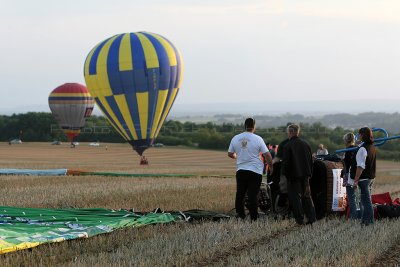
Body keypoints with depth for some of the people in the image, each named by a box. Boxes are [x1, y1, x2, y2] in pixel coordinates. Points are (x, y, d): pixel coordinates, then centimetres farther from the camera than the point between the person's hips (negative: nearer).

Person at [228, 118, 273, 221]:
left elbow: (230, 154, 14)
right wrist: (271, 167, 8)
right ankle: (254, 218, -3)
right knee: (252, 196, -3)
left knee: (240, 194, 12)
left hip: (240, 170, 3)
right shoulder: (257, 139, -7)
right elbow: (267, 155, -6)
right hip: (255, 170, -3)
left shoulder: (235, 138, 4)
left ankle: (240, 215, 10)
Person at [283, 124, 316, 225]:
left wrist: (287, 175, -2)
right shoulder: (306, 144, 7)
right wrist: (309, 174, 16)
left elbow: (286, 163, -12)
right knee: (307, 196, 12)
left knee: (295, 198, 1)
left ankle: (300, 220, -1)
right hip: (305, 175, 5)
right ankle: (312, 218, 7)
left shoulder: (288, 146, -12)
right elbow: (310, 160, 11)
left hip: (294, 175, -5)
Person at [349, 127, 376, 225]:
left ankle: (369, 221, -4)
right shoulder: (372, 147, 11)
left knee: (366, 201, -6)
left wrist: (356, 180, -21)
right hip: (371, 177, 10)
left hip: (364, 178, -10)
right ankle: (364, 221, 25)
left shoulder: (362, 148, -18)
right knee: (365, 200, 17)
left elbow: (360, 166, -22)